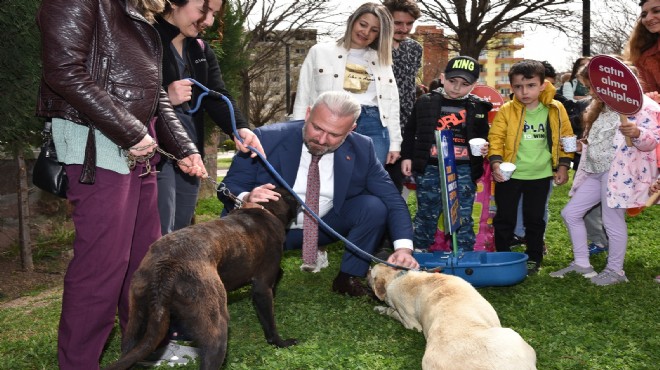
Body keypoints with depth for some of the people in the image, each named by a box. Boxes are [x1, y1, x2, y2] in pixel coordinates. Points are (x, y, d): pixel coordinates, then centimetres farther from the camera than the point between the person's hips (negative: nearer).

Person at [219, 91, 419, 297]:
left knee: (375, 206, -21)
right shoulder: (268, 139, -20)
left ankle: (348, 278, -1)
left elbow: (393, 200, -12)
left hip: (325, 227, 2)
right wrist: (246, 198, -41)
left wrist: (403, 247, -31)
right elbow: (229, 187, -16)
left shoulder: (361, 149, -13)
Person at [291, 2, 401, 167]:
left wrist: (395, 143, 10)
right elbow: (303, 99, 7)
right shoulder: (320, 52, 9)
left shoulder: (382, 60, 18)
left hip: (373, 128, 2)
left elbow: (391, 104, 17)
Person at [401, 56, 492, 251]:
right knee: (426, 213, 10)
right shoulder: (425, 102, 2)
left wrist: (483, 148, -2)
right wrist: (407, 157, 6)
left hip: (464, 170, 1)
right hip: (430, 167, 0)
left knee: (463, 216, 4)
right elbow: (410, 132, 10)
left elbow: (482, 136, 18)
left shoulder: (477, 108, 5)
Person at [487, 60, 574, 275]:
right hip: (509, 175, -1)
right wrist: (496, 162, -20)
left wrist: (563, 166, 1)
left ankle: (534, 259, 26)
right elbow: (496, 139, -6)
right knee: (505, 218, 8)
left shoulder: (555, 110, -3)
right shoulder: (506, 111, -7)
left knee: (535, 219, 12)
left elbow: (565, 138, 4)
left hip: (540, 176, 1)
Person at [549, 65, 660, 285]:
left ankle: (615, 271, 15)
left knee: (612, 220, -2)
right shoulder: (601, 108, 17)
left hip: (618, 174, -9)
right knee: (570, 213, 9)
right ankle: (581, 263, 19)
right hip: (595, 172, 9)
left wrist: (637, 134, -37)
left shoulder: (642, 105, -10)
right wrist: (583, 145, 12)